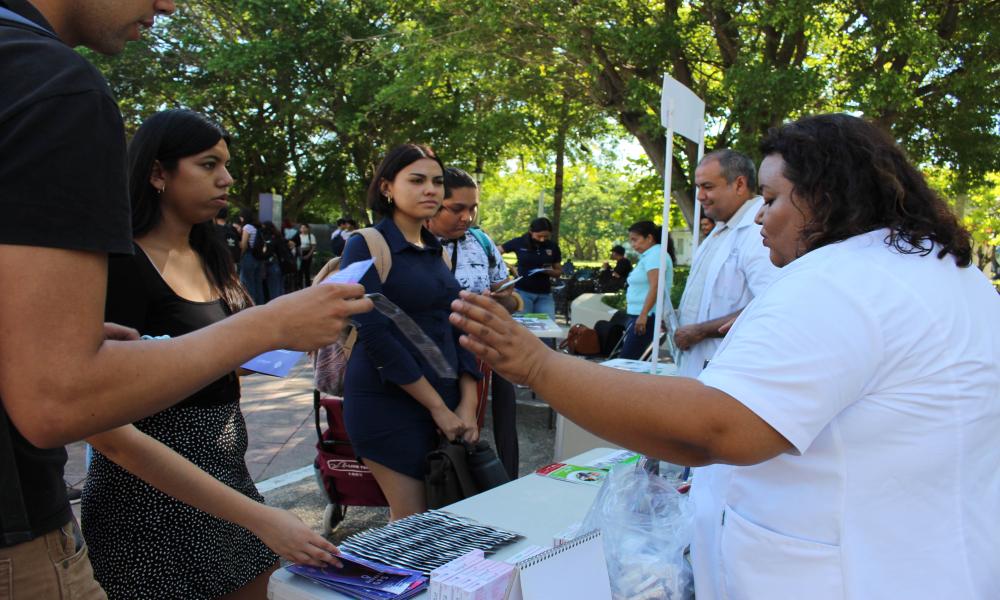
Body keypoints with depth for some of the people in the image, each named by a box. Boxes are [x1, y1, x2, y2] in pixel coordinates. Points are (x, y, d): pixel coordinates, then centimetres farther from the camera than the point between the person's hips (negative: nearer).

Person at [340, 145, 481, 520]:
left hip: (447, 403, 7)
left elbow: (459, 330, 10)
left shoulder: (437, 252, 12)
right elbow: (375, 334, -16)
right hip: (389, 404, -6)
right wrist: (438, 407, -15)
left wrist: (467, 404, -2)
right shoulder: (366, 247, -8)